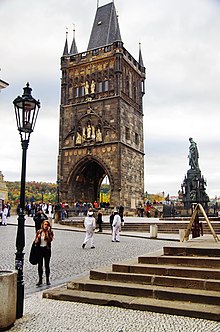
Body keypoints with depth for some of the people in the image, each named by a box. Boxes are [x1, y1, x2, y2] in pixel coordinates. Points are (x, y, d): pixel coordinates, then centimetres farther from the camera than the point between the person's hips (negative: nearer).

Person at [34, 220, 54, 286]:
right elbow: (36, 242, 7)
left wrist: (47, 232, -22)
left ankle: (47, 279, 14)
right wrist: (38, 238, -12)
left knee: (47, 265, 2)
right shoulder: (39, 232, 4)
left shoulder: (50, 232, -1)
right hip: (40, 249, 2)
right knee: (40, 265, 5)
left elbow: (50, 240, -18)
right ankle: (40, 280, 16)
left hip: (47, 249, -2)